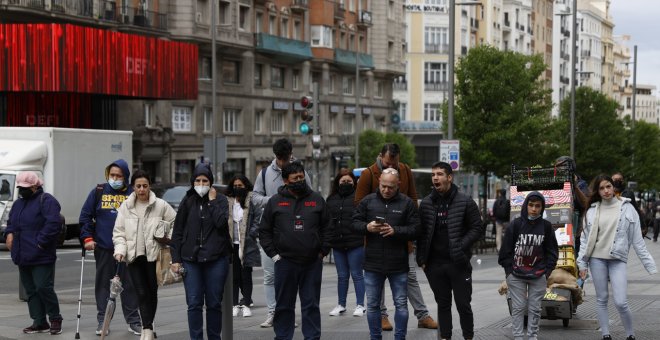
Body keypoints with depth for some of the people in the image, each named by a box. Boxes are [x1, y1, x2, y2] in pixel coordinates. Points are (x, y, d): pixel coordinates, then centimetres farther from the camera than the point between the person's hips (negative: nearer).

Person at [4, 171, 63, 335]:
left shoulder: (46, 201, -9)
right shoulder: (19, 202, 19)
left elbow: (53, 224, -20)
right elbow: (11, 222, 29)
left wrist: (40, 242, -20)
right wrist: (8, 234, 8)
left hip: (41, 258, -8)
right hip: (23, 257, 8)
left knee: (44, 288, -9)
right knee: (31, 291, 9)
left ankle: (55, 319, 7)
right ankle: (39, 323, 14)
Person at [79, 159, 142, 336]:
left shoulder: (133, 194, 2)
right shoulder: (98, 192, 3)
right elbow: (85, 216, 5)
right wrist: (87, 238, -4)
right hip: (103, 248, 1)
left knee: (129, 284, 6)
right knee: (103, 284, 6)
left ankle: (133, 321, 15)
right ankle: (102, 321, 13)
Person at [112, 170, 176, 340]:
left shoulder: (161, 205, -2)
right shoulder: (125, 207, 5)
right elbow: (118, 232, 5)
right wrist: (120, 250, -10)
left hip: (153, 255, -1)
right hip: (133, 256, 1)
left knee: (152, 292, 7)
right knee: (142, 293, -5)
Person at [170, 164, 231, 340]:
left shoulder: (220, 199, 3)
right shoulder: (187, 201, 6)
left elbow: (221, 222, -14)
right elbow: (177, 231, 7)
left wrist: (212, 200, -9)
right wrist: (175, 259, 2)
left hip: (216, 259, -1)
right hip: (191, 259, 1)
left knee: (214, 303, 6)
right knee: (194, 304, -2)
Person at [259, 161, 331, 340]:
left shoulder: (316, 199, 7)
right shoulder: (275, 201, 4)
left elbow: (326, 227, 10)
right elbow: (264, 231, 7)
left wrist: (323, 251, 2)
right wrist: (273, 254, -1)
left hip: (313, 263, 1)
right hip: (285, 262, -1)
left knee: (311, 304, 6)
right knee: (284, 305, 6)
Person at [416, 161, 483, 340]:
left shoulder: (465, 202, -4)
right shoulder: (426, 203, 6)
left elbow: (477, 228, -2)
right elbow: (421, 232, 10)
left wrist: (461, 246, -14)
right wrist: (421, 258, 3)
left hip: (458, 263, -3)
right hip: (435, 265, 3)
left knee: (463, 304, 3)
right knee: (443, 304, 12)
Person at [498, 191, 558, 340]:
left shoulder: (546, 226, 1)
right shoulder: (516, 224, -4)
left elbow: (552, 250, 9)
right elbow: (506, 249, 0)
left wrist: (547, 270, 2)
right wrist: (509, 269, -3)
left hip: (538, 276, 2)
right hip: (516, 275, -2)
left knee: (535, 308, 7)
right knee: (518, 307, 1)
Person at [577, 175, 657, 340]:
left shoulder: (626, 208, 1)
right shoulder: (593, 211, 5)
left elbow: (637, 239, 1)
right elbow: (586, 239, 7)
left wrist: (650, 264, -3)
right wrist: (582, 263, 3)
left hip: (618, 260, -2)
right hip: (597, 259, 2)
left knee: (620, 302, -9)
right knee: (602, 299, 7)